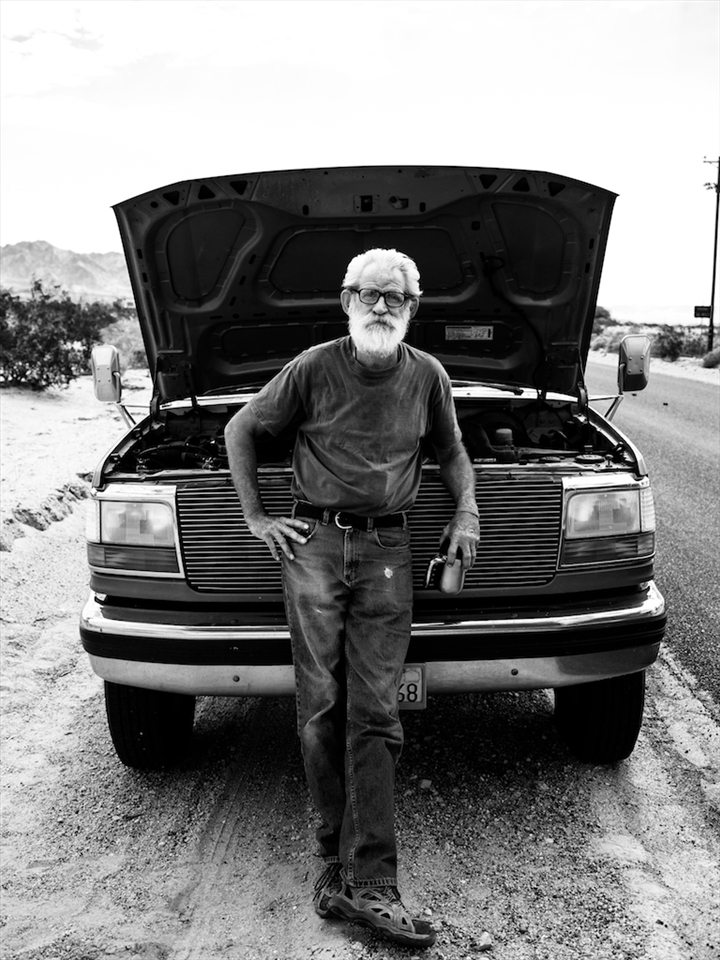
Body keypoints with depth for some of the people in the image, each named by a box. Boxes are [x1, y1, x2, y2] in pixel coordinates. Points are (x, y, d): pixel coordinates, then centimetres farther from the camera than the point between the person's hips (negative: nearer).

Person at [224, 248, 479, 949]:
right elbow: (242, 429, 11)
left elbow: (451, 452, 24)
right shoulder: (314, 368, 1)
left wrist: (466, 515, 9)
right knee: (321, 709, -1)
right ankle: (338, 859, 13)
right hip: (314, 542, -1)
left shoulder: (427, 376, 9)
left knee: (374, 714, -4)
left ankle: (367, 884, -1)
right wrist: (256, 517, 6)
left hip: (387, 549, 1)